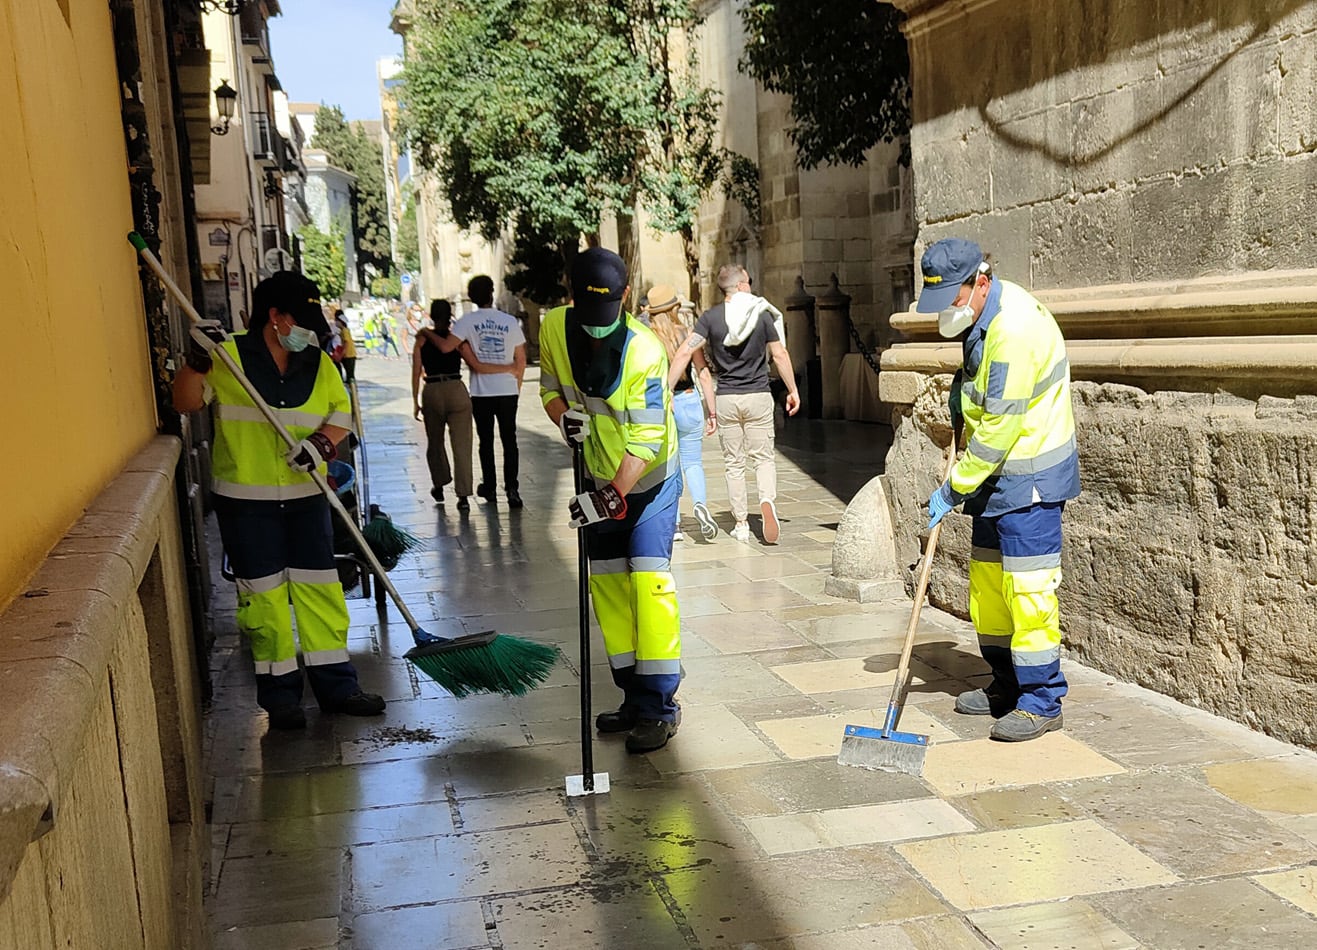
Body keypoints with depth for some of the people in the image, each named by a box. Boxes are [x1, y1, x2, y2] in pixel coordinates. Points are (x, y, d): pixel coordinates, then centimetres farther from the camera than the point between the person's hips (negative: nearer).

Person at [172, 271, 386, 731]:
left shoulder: (318, 363, 6)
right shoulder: (228, 355, -5)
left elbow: (342, 413, 7)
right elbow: (186, 402, -7)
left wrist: (323, 441, -13)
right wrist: (198, 362, -24)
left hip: (305, 496, 3)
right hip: (245, 501, -3)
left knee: (320, 589, 6)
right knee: (264, 595, 4)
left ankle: (335, 684, 16)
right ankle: (280, 693, 15)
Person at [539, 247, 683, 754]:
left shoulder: (645, 350, -27)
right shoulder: (553, 329, -11)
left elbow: (646, 439, -27)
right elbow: (550, 388, 6)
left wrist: (613, 497, -34)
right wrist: (564, 417, -17)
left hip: (649, 479, -6)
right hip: (600, 479, 6)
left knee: (649, 579, -14)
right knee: (606, 584, 8)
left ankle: (659, 706, -7)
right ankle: (635, 697, 18)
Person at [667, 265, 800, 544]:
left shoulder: (710, 317, -2)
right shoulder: (762, 314, -2)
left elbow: (685, 352, -11)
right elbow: (779, 355, 0)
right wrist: (793, 390, 9)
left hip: (726, 398, 1)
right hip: (758, 396, -1)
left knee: (733, 463, 9)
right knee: (763, 457, 8)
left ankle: (741, 524, 12)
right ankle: (767, 501, -20)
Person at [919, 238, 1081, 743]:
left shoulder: (1015, 328, -24)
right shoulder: (982, 314, 8)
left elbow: (999, 429, -23)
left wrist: (953, 489, -17)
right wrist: (957, 399, 9)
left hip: (1029, 478, -10)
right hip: (996, 475, 10)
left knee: (1027, 588, -7)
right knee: (987, 583, 14)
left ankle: (1041, 701, 3)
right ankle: (1006, 686, 26)